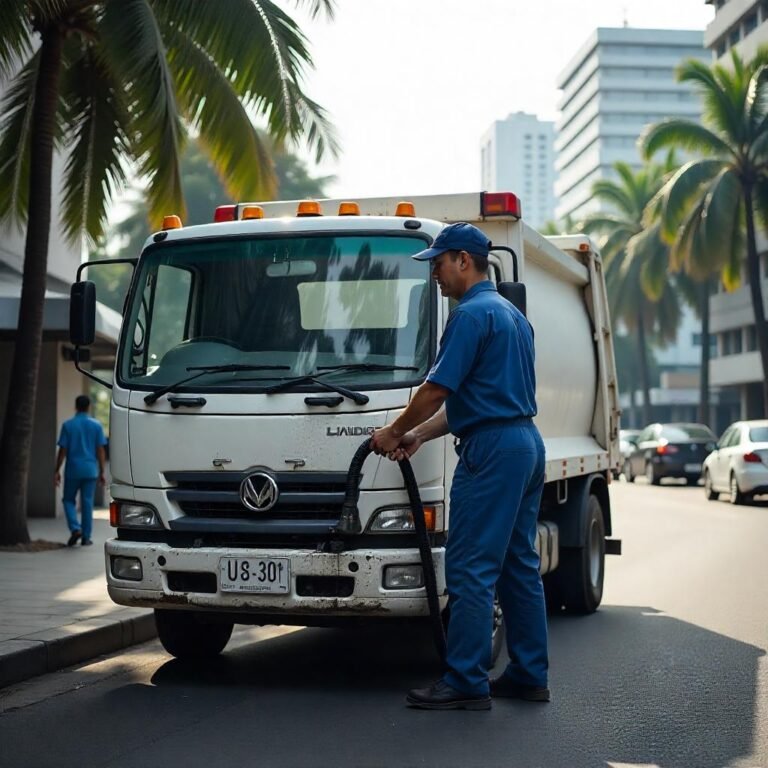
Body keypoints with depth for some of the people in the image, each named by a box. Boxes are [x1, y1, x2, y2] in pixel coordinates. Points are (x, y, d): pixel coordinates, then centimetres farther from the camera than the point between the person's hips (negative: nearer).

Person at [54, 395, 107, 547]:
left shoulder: (68, 425, -3)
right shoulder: (96, 425, 1)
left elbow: (63, 450, -4)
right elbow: (100, 451, 1)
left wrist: (57, 471, 2)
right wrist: (101, 472, 7)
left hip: (73, 470, -1)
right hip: (90, 470, 1)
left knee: (69, 500, 12)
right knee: (87, 502, 6)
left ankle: (75, 528, -8)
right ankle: (86, 537, 8)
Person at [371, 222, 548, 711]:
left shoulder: (472, 314, -12)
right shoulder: (513, 314, 20)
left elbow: (437, 389, -13)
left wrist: (394, 433, 2)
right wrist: (418, 436, 16)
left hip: (491, 450, -10)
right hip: (527, 445, 10)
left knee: (471, 569, -7)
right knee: (519, 566, 12)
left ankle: (466, 682, -6)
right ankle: (530, 675, 16)